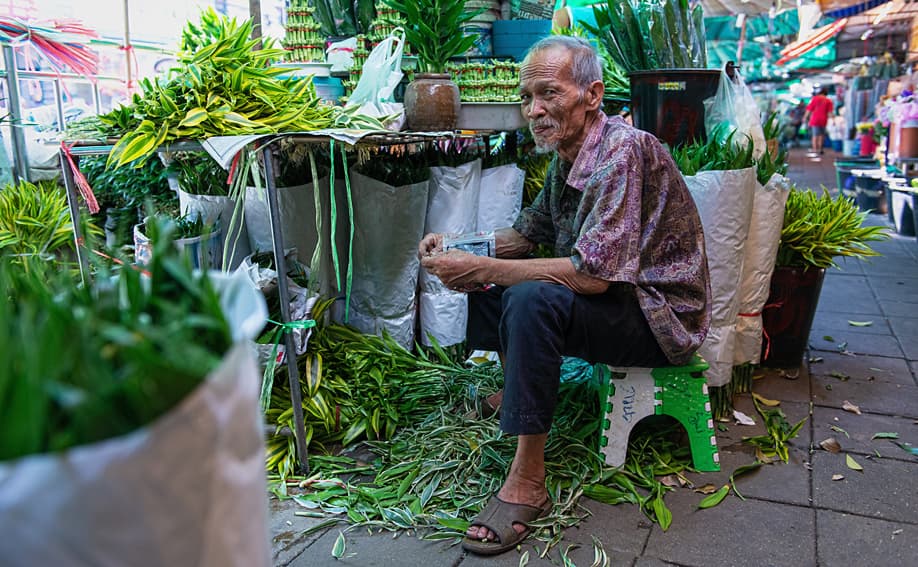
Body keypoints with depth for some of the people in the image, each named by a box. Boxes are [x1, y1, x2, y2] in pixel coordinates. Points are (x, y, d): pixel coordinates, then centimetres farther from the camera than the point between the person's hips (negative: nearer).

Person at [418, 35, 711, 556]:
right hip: (614, 296, 10)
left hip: (661, 314, -9)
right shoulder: (567, 156, 4)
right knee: (491, 273, 11)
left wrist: (479, 268, -28)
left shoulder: (623, 151, -25)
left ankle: (528, 483, -23)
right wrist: (457, 246, -2)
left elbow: (592, 274, -32)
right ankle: (513, 391, 26)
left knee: (533, 299, -33)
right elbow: (526, 234, 15)